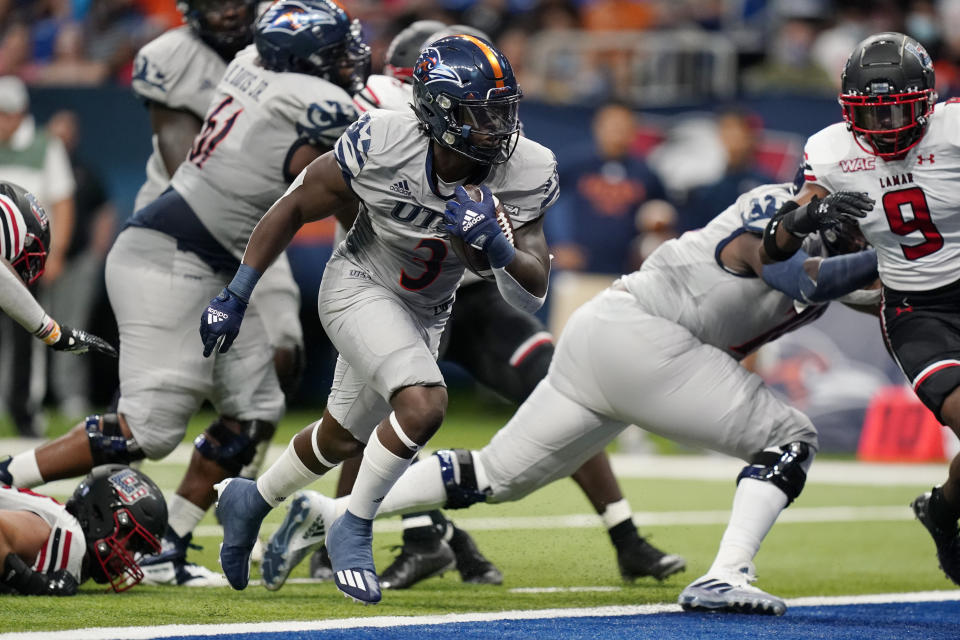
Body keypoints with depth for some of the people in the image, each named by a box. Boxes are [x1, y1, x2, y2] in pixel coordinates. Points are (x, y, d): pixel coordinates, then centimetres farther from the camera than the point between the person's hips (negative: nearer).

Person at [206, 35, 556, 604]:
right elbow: (295, 208, -14)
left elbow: (532, 295, -20)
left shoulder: (524, 177, -24)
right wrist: (236, 296, -10)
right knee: (424, 405, -28)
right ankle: (354, 531, -6)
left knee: (343, 439, 20)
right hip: (359, 287, -5)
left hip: (425, 315, 5)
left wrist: (498, 246, -41)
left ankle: (251, 501, 48)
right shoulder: (381, 147, -30)